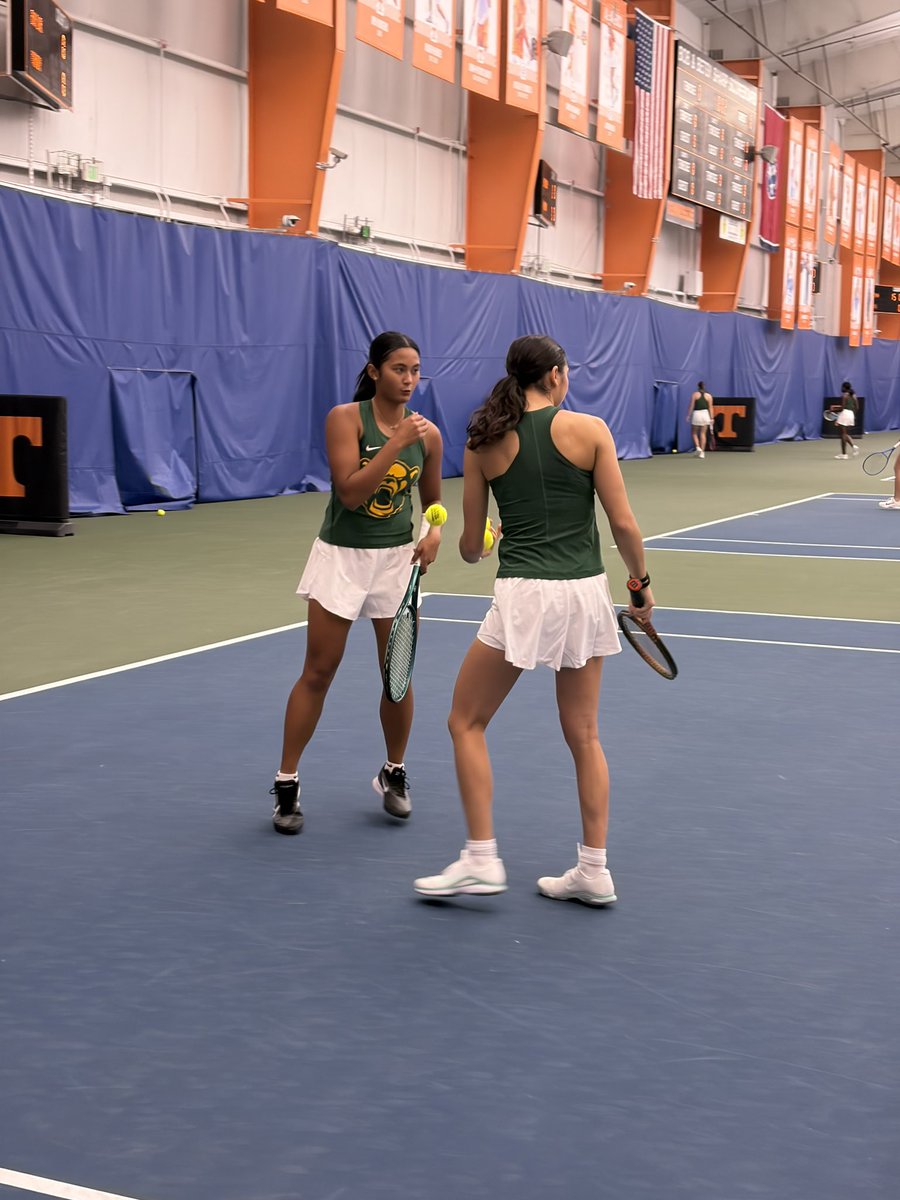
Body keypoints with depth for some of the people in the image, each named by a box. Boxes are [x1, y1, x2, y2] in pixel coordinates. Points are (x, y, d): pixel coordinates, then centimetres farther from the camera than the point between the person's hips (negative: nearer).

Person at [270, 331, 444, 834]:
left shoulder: (427, 433, -1)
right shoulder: (346, 417, -12)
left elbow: (433, 499, 13)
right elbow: (350, 492, -22)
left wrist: (435, 531, -7)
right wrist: (395, 443, -26)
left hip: (398, 558, 3)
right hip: (342, 556, -3)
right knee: (318, 673, 2)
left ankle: (394, 774, 28)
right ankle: (287, 783, 13)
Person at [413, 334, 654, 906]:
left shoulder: (485, 444, 1)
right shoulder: (589, 429, -1)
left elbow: (471, 547, 6)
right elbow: (624, 524, -3)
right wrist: (642, 582, 13)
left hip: (524, 596, -2)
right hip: (586, 594, 2)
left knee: (467, 722, 13)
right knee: (583, 734, 15)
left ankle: (482, 860, 9)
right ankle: (594, 870, 19)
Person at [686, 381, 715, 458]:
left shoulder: (694, 394, 2)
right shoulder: (708, 396, 8)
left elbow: (691, 406, -2)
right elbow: (710, 408, 4)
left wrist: (688, 415, 2)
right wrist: (711, 418, 6)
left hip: (696, 414, -2)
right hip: (705, 414, 2)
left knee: (694, 433, 12)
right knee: (703, 434, 7)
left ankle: (697, 447, -9)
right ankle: (702, 452, 3)